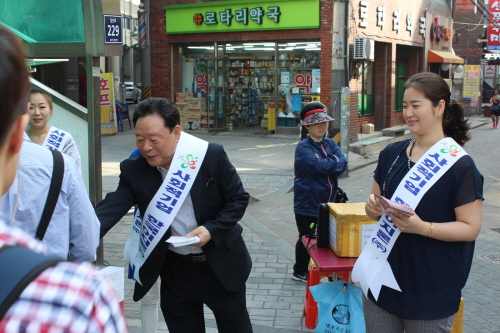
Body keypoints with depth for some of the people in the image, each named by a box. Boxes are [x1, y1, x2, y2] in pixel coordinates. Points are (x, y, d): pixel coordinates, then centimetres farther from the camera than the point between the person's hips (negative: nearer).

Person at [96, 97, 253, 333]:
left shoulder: (211, 155, -15)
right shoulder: (133, 170, -9)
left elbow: (238, 199, -7)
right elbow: (110, 208, -21)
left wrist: (212, 230, -22)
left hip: (222, 266, -1)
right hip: (175, 272, 2)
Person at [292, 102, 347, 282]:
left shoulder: (331, 144, 7)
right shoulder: (303, 147, -12)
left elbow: (342, 164, -8)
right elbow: (318, 165, -26)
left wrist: (326, 165, -20)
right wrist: (333, 161, -10)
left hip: (328, 202, 5)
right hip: (307, 204, -5)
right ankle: (300, 272, 27)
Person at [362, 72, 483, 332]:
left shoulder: (460, 165, -11)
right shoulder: (392, 154, 5)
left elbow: (471, 228, -12)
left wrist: (421, 227, -26)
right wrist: (373, 207, -10)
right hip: (383, 279, 5)